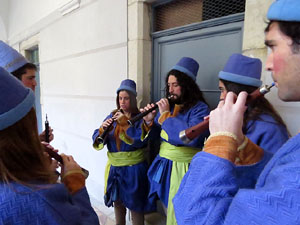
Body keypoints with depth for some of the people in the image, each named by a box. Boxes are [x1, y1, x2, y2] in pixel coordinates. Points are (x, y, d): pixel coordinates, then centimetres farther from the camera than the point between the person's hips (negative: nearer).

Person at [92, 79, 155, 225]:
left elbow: (141, 140, -22)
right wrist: (102, 130, -20)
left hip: (134, 168, -5)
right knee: (117, 201, 22)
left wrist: (125, 123, -23)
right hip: (114, 166, 5)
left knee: (134, 204, 10)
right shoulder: (113, 116, 4)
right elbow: (97, 140, 1)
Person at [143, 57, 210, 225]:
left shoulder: (200, 108, -14)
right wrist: (150, 122, -11)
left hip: (183, 169, -6)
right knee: (167, 208, 22)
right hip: (164, 165, 6)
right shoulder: (169, 106, 5)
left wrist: (166, 115, -23)